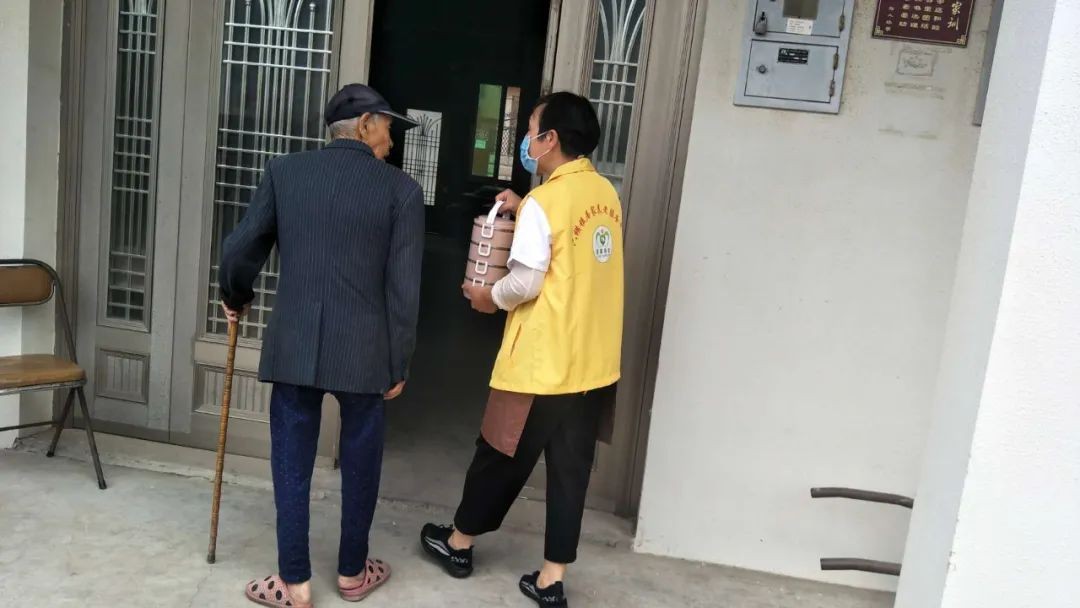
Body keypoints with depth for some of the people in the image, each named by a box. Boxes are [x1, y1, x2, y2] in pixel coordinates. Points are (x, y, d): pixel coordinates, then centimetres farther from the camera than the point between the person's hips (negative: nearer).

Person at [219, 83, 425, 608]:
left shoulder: (284, 171, 3)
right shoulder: (402, 189, -4)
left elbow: (240, 250, 4)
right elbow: (403, 288, -7)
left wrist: (235, 299, 25)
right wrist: (399, 363, 2)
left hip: (294, 346, 1)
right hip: (364, 351, -1)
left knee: (292, 464, 12)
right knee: (360, 463, 16)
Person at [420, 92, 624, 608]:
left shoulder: (543, 202, -16)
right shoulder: (606, 194, 8)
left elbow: (526, 283, -18)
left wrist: (489, 297, 1)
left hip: (543, 363, -6)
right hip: (595, 363, 7)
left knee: (502, 455, 12)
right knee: (571, 469, 10)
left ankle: (459, 543, 33)